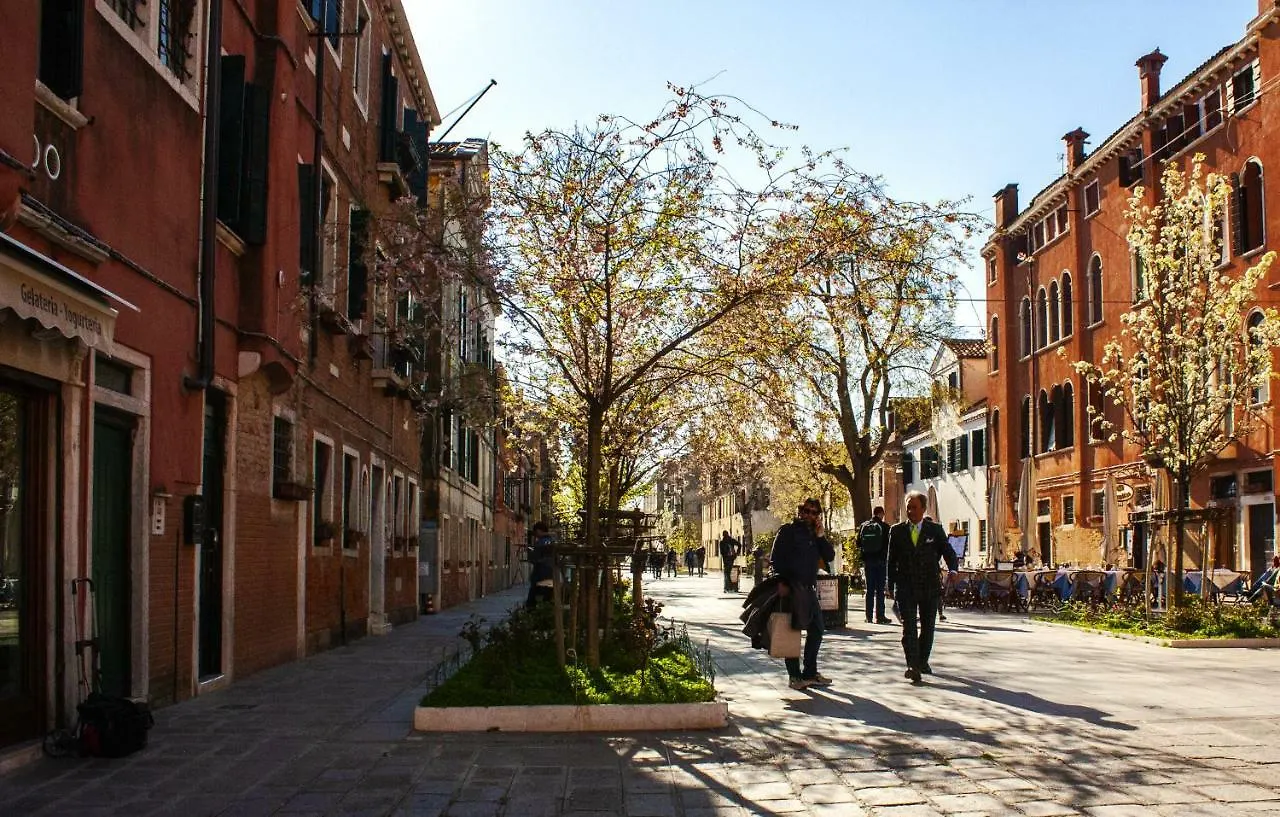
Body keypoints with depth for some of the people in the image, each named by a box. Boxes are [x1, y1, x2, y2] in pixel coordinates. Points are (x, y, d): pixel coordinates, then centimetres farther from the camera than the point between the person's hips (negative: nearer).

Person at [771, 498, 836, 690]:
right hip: (791, 588, -7)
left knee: (816, 630, 11)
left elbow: (829, 557, 6)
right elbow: (776, 558, -11)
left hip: (809, 588, 8)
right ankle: (795, 676, 3)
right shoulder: (788, 530, -5)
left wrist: (821, 537, -6)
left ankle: (810, 673, 21)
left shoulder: (815, 534, 15)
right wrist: (782, 582, -21)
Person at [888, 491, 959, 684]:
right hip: (906, 588, -1)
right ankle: (913, 665, -20)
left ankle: (923, 661, 28)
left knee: (928, 627, 11)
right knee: (909, 627, -13)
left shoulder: (935, 530, 4)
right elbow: (892, 560, 10)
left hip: (930, 587, 1)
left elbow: (949, 553, 2)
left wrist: (953, 569, -19)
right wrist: (892, 585, 6)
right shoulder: (897, 531, 6)